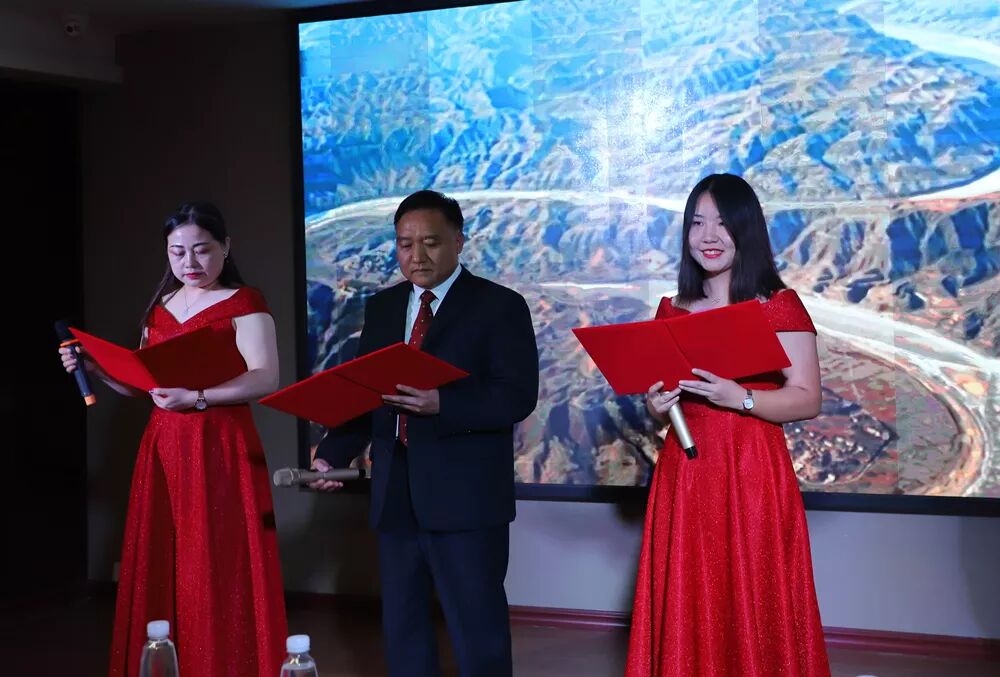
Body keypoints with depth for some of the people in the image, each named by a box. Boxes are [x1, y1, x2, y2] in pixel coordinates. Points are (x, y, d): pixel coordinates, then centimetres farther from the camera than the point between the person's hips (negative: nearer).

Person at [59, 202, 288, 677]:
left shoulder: (244, 304, -3)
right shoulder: (159, 307, 16)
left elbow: (265, 378, -15)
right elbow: (140, 384, 19)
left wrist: (197, 397, -24)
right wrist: (94, 368, 3)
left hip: (220, 448, -6)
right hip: (163, 449, 6)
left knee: (218, 576, -6)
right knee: (160, 571, 5)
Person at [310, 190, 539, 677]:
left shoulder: (500, 306, -3)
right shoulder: (381, 309, 13)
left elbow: (518, 396, -13)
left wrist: (441, 404, -26)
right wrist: (330, 456, -5)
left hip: (464, 496, -6)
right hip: (395, 496, 6)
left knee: (477, 629, 0)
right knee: (401, 628, 14)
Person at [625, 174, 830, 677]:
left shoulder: (780, 307, -3)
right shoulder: (671, 310, 10)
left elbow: (807, 400, -7)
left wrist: (740, 398, -21)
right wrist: (656, 406, -4)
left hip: (752, 473, -4)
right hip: (684, 473, 4)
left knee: (752, 613, -1)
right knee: (685, 612, 6)